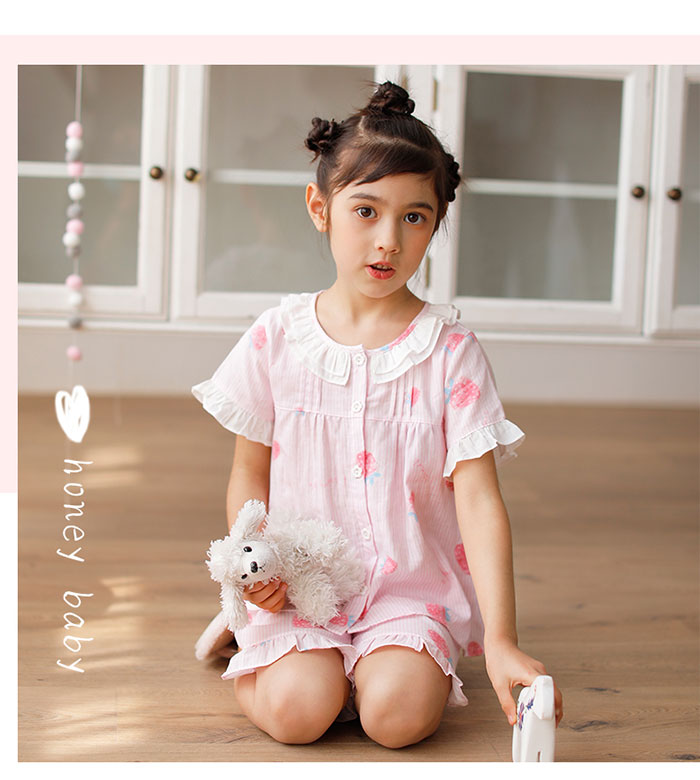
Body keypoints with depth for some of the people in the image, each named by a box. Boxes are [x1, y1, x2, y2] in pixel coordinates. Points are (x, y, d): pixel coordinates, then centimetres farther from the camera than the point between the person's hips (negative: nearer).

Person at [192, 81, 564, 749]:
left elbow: (479, 501, -12)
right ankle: (250, 647, 12)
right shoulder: (276, 338, -1)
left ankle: (368, 660, 10)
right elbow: (249, 476, 7)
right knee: (297, 711, -23)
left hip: (413, 585, 0)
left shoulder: (450, 350, -6)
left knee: (398, 714, -26)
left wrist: (501, 640, -22)